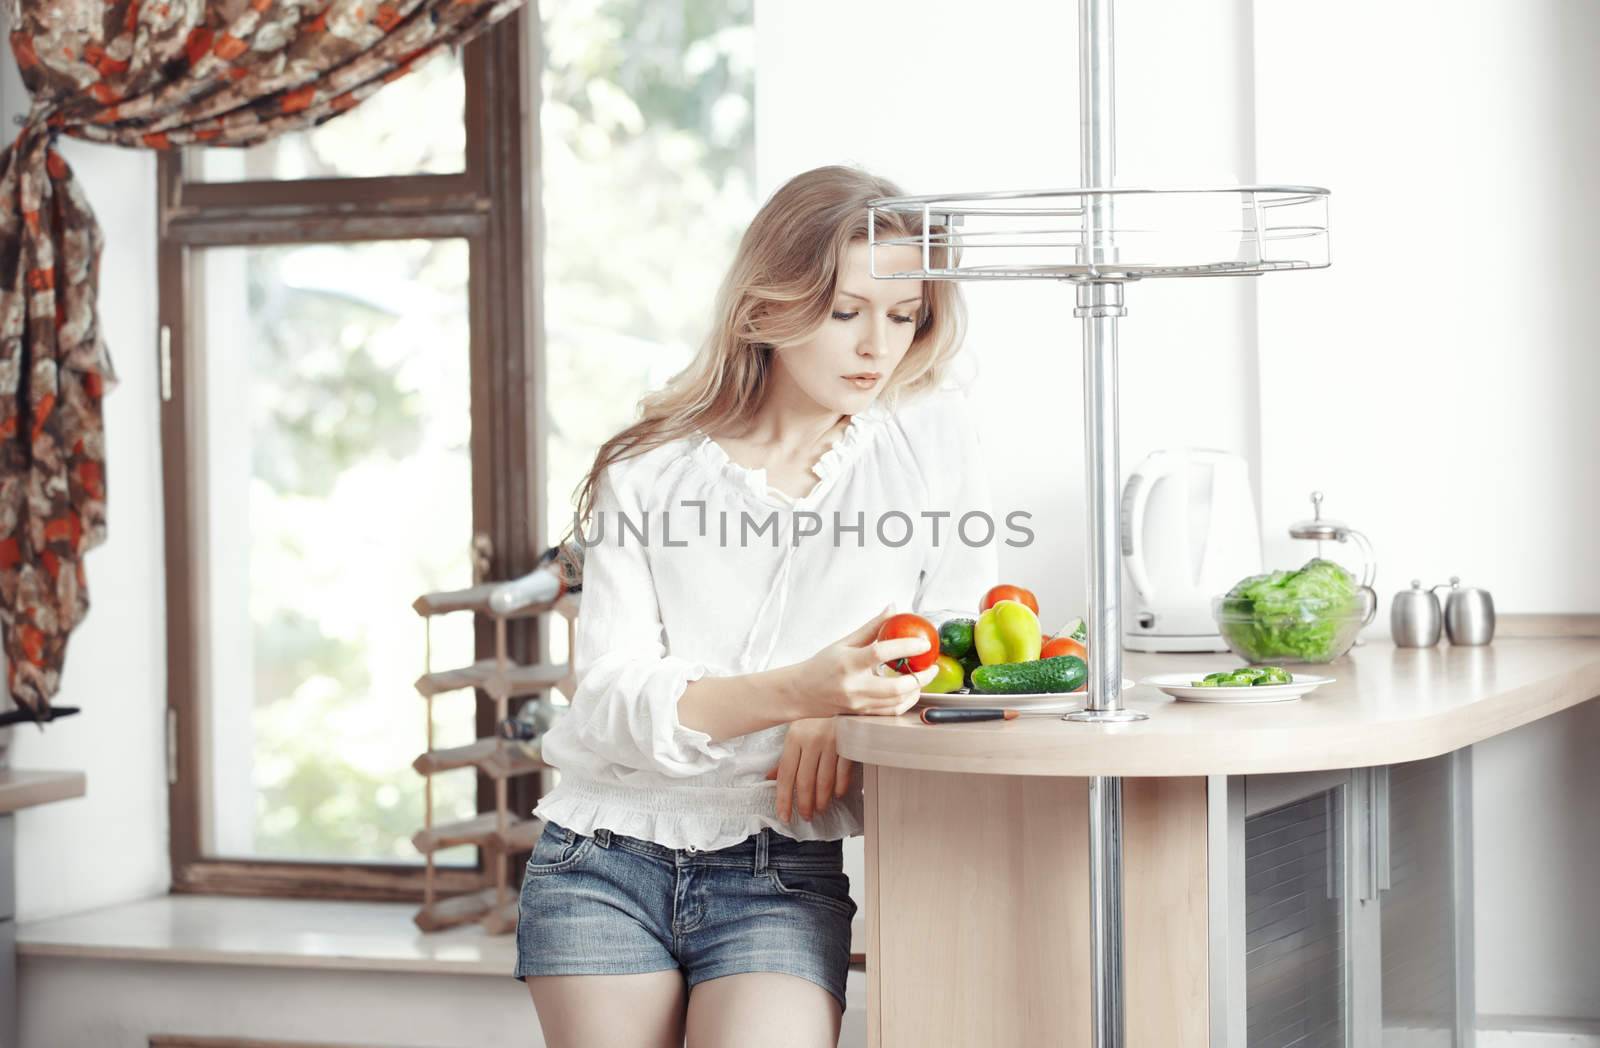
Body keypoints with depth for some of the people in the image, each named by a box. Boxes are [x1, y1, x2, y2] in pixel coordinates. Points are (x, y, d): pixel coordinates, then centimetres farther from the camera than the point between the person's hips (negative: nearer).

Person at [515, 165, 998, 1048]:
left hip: (780, 877, -1)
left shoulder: (929, 431, 3)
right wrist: (797, 690, -27)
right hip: (606, 864, 1)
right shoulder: (647, 473, 1)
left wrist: (846, 705, -16)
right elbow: (613, 701, -9)